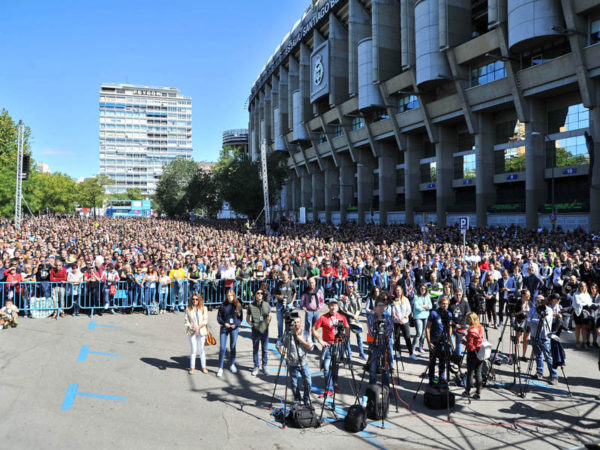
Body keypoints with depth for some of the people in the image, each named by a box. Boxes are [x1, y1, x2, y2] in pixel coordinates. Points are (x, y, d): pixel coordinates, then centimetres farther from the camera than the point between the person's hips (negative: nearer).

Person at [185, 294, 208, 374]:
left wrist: (199, 327, -16)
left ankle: (203, 366, 19)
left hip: (201, 331, 0)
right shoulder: (188, 309, 3)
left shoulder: (204, 308, 2)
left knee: (201, 349, 7)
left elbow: (205, 320, -2)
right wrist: (190, 326, -17)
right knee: (193, 349, 0)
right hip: (192, 332, 0)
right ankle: (192, 367, 13)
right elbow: (186, 320, 2)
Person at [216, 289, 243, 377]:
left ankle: (232, 365, 31)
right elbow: (219, 317, 1)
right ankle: (220, 368, 4)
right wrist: (224, 323, -14)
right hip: (224, 328, -1)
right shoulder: (223, 305, -3)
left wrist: (236, 324, -12)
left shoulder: (238, 305, -1)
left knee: (233, 347, 12)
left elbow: (240, 317, 4)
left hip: (234, 328, 1)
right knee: (222, 348, -4)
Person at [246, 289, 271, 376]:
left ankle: (264, 366, 22)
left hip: (265, 330, 1)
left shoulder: (266, 305, 1)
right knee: (255, 349, 7)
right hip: (255, 330, -1)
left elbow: (269, 316, 15)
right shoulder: (251, 306, -4)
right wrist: (251, 324, -6)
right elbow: (247, 318, 7)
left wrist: (268, 323, 1)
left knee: (265, 349, 8)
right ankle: (256, 367, 19)